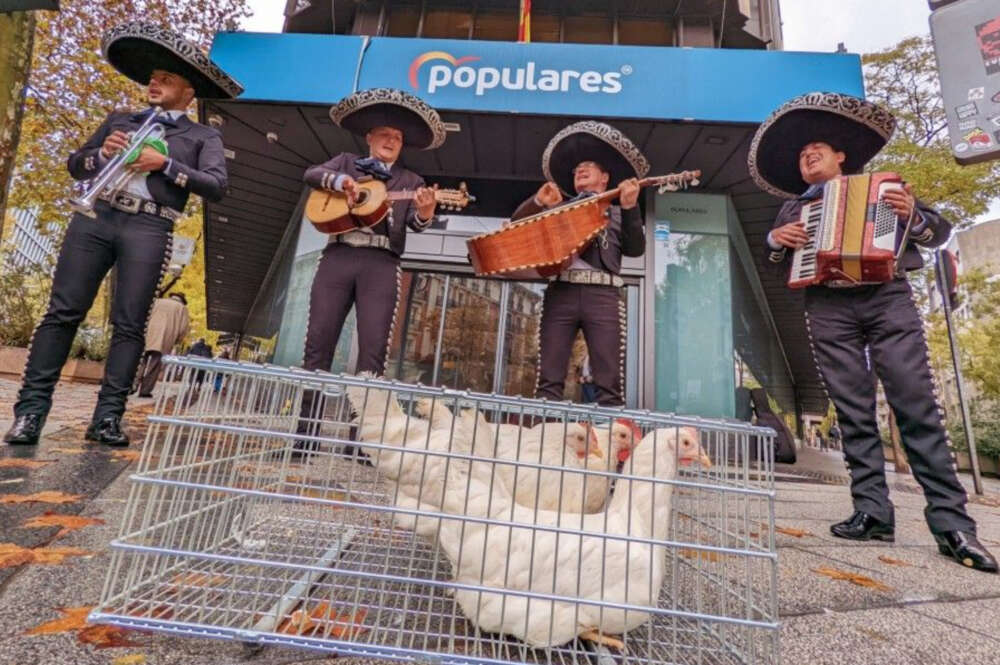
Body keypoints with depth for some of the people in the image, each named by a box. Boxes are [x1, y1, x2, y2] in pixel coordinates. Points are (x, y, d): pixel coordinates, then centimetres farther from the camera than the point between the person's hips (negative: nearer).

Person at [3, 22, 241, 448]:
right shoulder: (119, 120, 24)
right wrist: (102, 152, 3)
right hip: (94, 216, 4)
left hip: (149, 228, -3)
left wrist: (166, 164, -10)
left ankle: (108, 417, 1)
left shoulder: (203, 136, 12)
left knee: (129, 325, -4)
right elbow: (75, 165, 22)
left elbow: (217, 186, -3)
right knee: (62, 312, -2)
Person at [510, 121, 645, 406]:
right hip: (561, 291, 1)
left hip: (604, 293, 0)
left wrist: (630, 208, 0)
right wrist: (538, 202, 2)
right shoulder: (559, 207, 27)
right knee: (549, 381, -9)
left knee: (610, 386, -9)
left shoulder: (618, 213, 27)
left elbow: (636, 249, 11)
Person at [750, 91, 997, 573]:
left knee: (918, 408, -9)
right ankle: (873, 513, 0)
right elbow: (775, 261, 16)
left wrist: (913, 216, -5)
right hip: (829, 309, 1)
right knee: (854, 414, -3)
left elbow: (941, 231, 16)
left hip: (888, 298, -1)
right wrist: (776, 240, -6)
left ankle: (951, 522, -5)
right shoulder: (794, 207, 24)